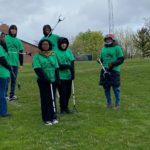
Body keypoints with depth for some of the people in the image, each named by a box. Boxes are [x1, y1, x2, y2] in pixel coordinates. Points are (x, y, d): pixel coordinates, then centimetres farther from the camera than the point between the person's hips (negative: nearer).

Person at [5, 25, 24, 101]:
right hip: (7, 62, -4)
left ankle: (12, 95, 13)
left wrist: (21, 64, 13)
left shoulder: (18, 41, 14)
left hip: (15, 63, 4)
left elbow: (21, 53, 16)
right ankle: (5, 95, 1)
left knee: (14, 79, 6)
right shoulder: (5, 38, 1)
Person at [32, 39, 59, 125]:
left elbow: (56, 68, 11)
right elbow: (37, 69, -11)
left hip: (53, 80, 4)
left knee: (52, 98, 7)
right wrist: (44, 78, -20)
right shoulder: (37, 56, -2)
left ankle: (53, 117, 15)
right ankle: (46, 119, 3)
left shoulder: (53, 55, 11)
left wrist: (57, 79, 2)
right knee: (45, 99, -2)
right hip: (43, 81, -4)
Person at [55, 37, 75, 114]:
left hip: (68, 76, 5)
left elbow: (72, 63, 6)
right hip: (61, 76, -4)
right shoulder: (56, 52, -6)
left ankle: (66, 107, 24)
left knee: (68, 92, 9)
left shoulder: (69, 51, 9)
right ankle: (62, 108, 13)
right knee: (62, 93, -2)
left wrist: (73, 73, -6)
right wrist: (67, 66, -18)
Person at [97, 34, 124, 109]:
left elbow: (121, 59, -5)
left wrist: (113, 64, -17)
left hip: (114, 71, -5)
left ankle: (117, 104, 12)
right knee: (106, 88, 10)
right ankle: (109, 103, 23)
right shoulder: (103, 49, 16)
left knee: (116, 88, -1)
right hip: (104, 70, 5)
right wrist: (99, 60, 0)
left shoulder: (117, 48, -1)